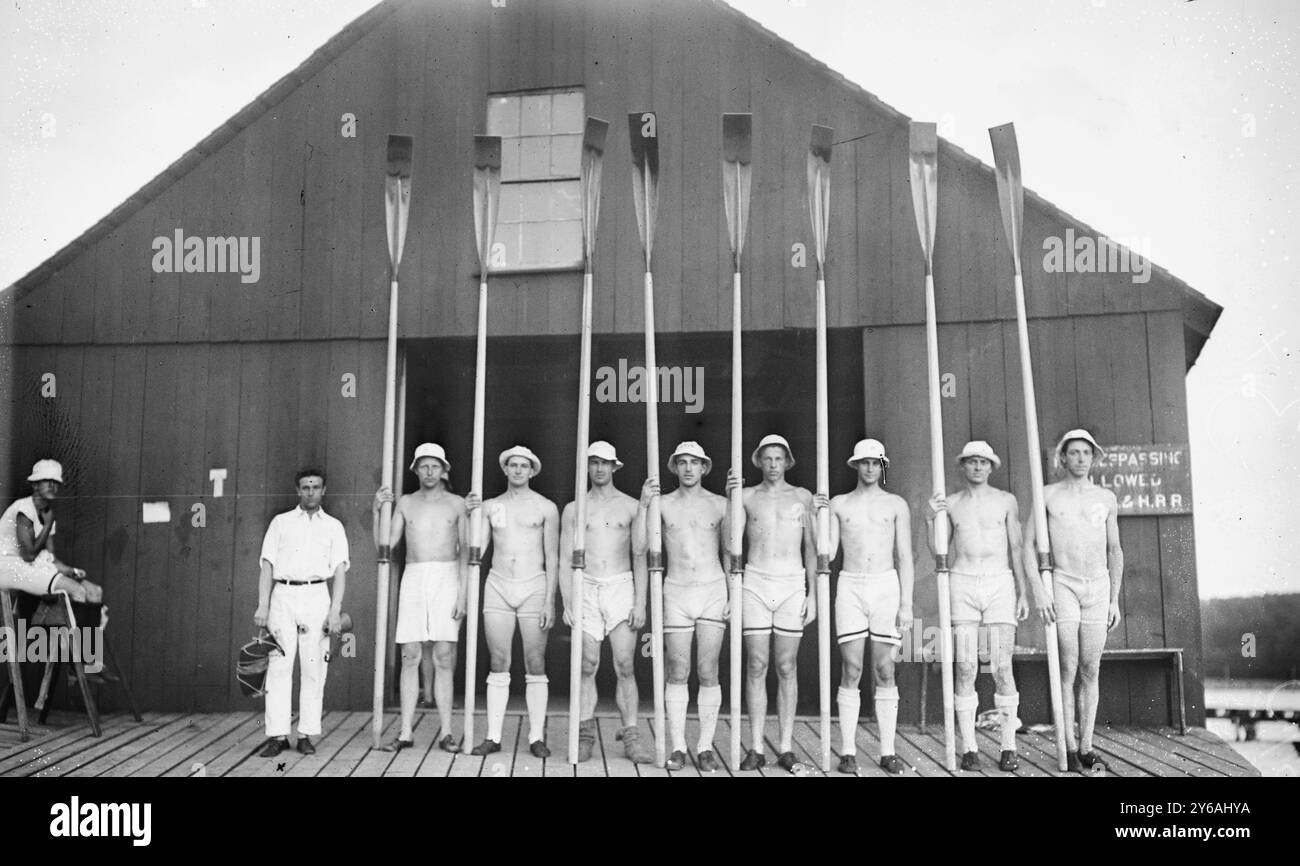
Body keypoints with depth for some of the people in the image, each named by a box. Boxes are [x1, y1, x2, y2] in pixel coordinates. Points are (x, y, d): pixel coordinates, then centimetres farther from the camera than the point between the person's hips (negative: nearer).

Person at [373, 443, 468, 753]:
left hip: (446, 579, -2)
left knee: (444, 657, -5)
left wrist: (462, 593, -5)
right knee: (410, 657, 0)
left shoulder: (456, 504, 7)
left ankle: (446, 732, -1)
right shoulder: (405, 503, 12)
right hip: (413, 579, 2)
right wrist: (377, 511, -5)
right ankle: (406, 732, 4)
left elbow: (465, 552, 4)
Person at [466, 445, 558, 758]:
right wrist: (470, 515, -9)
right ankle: (493, 736, 7)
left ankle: (537, 737, 4)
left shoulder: (546, 508, 4)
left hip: (534, 588, -2)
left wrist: (549, 601, -5)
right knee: (498, 665, 3)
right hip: (497, 587, 2)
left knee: (535, 666, -1)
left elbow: (552, 557, 1)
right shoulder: (490, 506, 10)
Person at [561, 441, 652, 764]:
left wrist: (640, 602, -4)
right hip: (585, 590, 1)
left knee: (625, 667, -4)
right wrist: (566, 602, -2)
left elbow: (640, 558, 4)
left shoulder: (630, 507, 7)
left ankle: (631, 738, -1)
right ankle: (585, 736, 6)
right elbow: (565, 559, 8)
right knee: (587, 667, -2)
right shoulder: (574, 509, 9)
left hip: (621, 588, -1)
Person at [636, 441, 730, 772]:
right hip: (676, 594, 0)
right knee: (677, 674, 2)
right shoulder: (663, 503, 5)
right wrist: (643, 504, -16)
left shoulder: (719, 504, 6)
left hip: (713, 592, 0)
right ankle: (678, 747, 9)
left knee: (708, 672, -1)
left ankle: (706, 747, 7)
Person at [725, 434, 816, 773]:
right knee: (756, 666, -1)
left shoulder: (802, 497, 9)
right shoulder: (747, 496, 8)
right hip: (755, 583, 0)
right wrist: (730, 497, -8)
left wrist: (812, 593, 4)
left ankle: (786, 748, 8)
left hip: (792, 585, 0)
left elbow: (810, 548, 10)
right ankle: (756, 749, 4)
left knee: (786, 667, 2)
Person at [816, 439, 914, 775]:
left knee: (884, 670, 0)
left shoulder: (896, 504, 8)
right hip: (850, 587, 0)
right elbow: (827, 553, 5)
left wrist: (906, 603, -3)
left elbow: (905, 557, 4)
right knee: (851, 670, -4)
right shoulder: (838, 504, 10)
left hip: (886, 586, 0)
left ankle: (888, 752, 5)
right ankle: (848, 752, 1)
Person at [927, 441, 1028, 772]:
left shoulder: (1006, 501, 8)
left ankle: (1009, 748, 2)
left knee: (1002, 667, -5)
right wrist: (931, 520, -6)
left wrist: (1023, 592, 3)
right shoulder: (949, 503, 9)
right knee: (965, 668, -3)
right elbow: (937, 550, 10)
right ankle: (969, 748, 1)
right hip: (962, 584, 0)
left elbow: (1016, 549, 9)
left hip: (1000, 584, 0)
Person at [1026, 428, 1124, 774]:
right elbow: (1028, 544, -2)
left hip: (1098, 589, 3)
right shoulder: (1047, 495, 0)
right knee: (1067, 670, -7)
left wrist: (1115, 600, 9)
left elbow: (1115, 551, 14)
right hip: (1062, 586, -3)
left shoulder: (1106, 498, 8)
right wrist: (1037, 591, -12)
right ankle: (1070, 749, -1)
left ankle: (1086, 747, 7)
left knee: (1090, 671, 2)